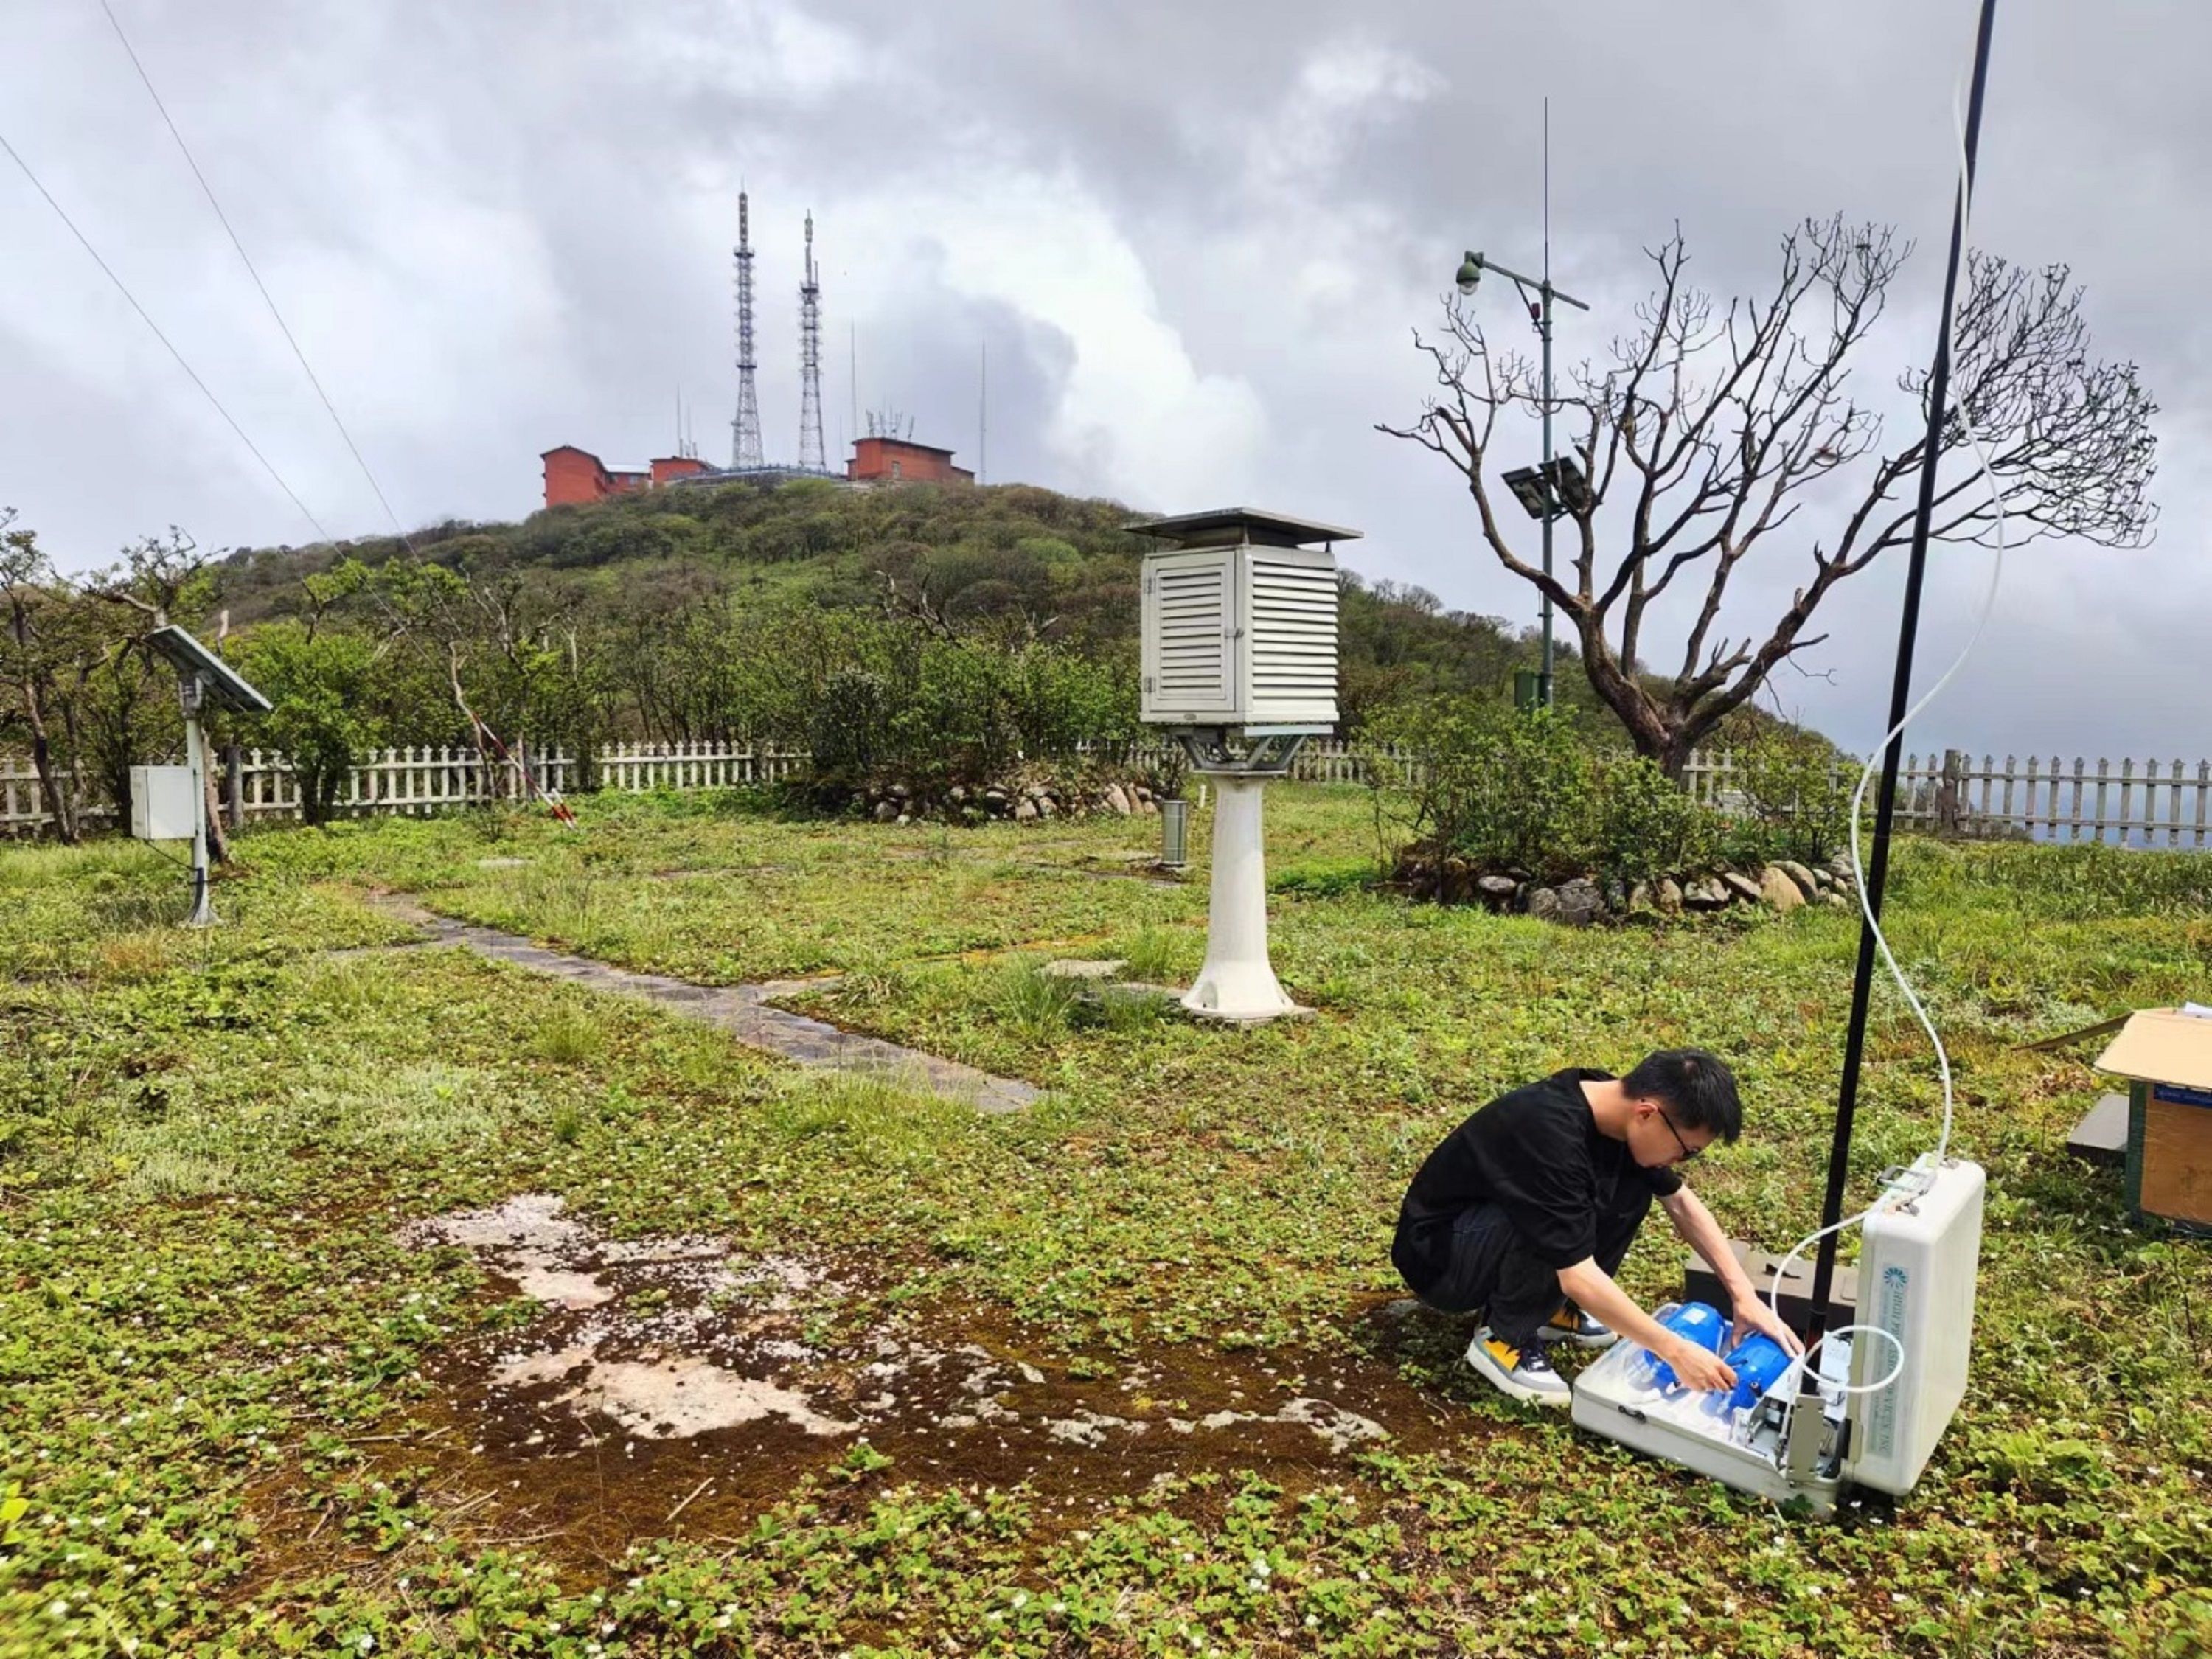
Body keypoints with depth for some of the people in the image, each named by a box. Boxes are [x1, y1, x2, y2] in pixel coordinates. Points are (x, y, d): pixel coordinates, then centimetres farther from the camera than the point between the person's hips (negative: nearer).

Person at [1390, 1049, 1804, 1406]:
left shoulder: (1612, 1101, -9)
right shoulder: (1550, 1135, -34)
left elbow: (1682, 1203, 4)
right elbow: (1580, 1277, -32)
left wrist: (1745, 1295, -3)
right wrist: (1676, 1351, -25)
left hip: (1497, 1217, 8)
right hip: (1437, 1255, -8)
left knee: (1633, 1184, -7)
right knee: (1563, 1221, -33)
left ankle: (1549, 1306, 8)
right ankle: (1502, 1337, -9)